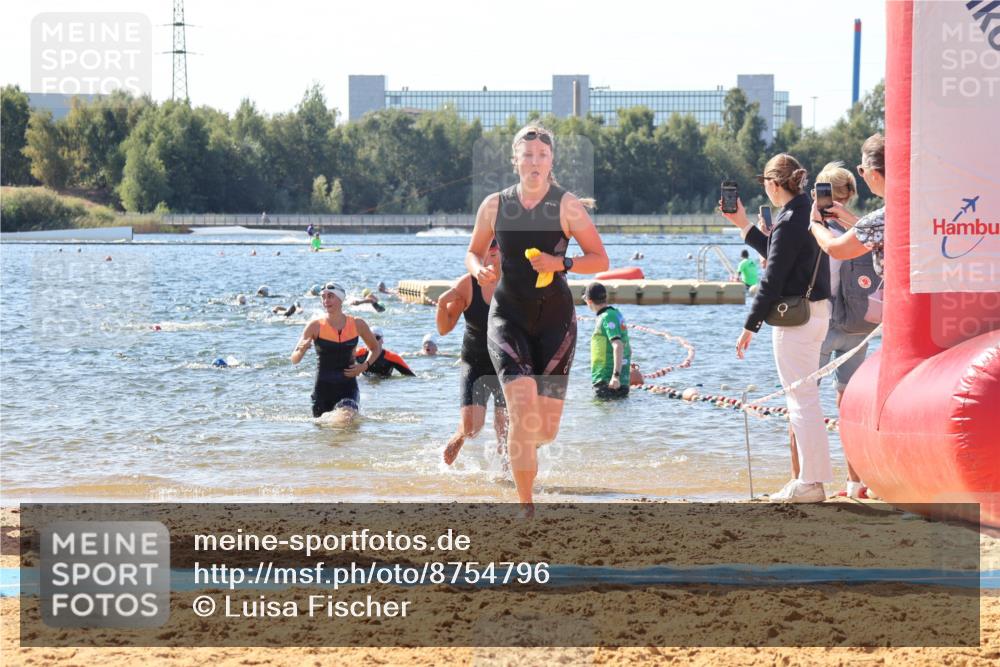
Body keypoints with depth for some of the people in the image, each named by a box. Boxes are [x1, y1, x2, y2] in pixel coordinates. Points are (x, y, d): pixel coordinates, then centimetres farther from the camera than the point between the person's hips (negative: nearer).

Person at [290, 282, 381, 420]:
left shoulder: (357, 324, -1)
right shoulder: (315, 325, -6)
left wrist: (365, 365, -2)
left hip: (348, 384, 0)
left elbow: (375, 348, 17)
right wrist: (302, 350, -28)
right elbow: (294, 360, -5)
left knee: (346, 414, -25)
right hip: (323, 386, 0)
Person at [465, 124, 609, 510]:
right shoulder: (494, 206, 2)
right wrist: (478, 270, -7)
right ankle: (526, 507, -12)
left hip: (555, 319, 0)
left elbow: (600, 260, -1)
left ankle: (524, 445, 39)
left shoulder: (567, 207, -3)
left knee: (546, 429, -2)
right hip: (508, 318, 0)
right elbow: (474, 251, 16)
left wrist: (561, 263, -18)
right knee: (523, 411, -20)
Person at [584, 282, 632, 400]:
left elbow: (618, 346, -25)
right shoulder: (616, 313, 16)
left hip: (606, 381, -10)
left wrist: (616, 375, -33)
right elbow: (628, 350, 24)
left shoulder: (607, 317, -13)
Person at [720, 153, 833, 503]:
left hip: (794, 318, -10)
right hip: (817, 313, 10)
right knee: (806, 399, 16)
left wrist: (750, 326, -14)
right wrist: (744, 225, 25)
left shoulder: (789, 222, -18)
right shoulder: (811, 213, 10)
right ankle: (812, 477, 22)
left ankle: (811, 483, -2)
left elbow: (772, 280, -18)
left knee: (802, 400, -5)